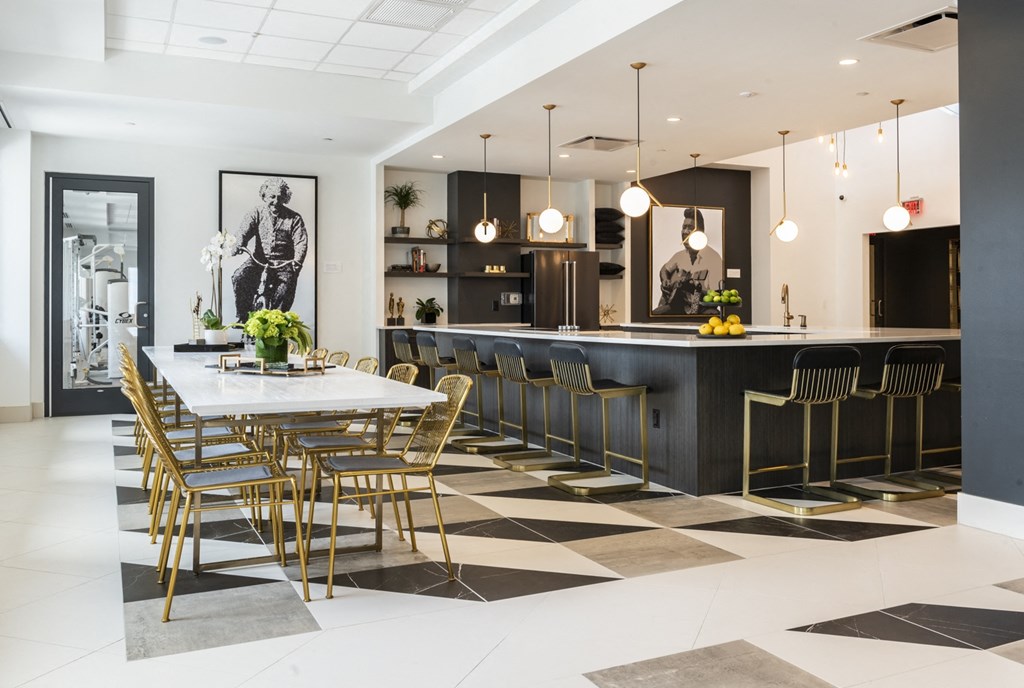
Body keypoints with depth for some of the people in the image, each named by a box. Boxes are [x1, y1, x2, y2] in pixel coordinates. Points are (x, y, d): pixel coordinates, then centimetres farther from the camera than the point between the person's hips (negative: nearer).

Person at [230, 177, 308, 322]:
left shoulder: (294, 218, 3)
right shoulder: (256, 213, 6)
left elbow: (301, 242, -7)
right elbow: (244, 231, -8)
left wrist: (297, 260, -27)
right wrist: (238, 245, -31)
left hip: (283, 262, -2)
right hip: (258, 259, 2)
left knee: (286, 288, -29)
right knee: (239, 277, -23)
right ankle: (244, 317, -8)